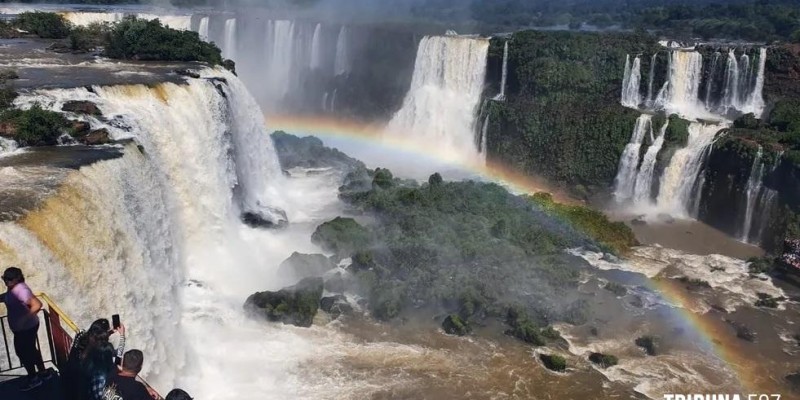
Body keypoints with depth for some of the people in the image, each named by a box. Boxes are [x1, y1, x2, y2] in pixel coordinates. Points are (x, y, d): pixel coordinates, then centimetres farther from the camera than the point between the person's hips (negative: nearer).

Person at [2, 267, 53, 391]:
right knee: (30, 350, 22)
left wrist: (24, 319, -36)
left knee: (23, 352, 6)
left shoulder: (20, 290, -28)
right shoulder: (14, 288, 2)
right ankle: (44, 372, 36)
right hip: (23, 327, 10)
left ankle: (33, 379, 22)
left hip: (25, 328, -10)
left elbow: (37, 304, -37)